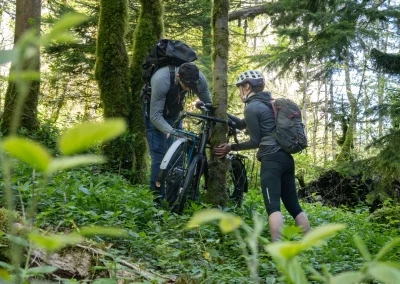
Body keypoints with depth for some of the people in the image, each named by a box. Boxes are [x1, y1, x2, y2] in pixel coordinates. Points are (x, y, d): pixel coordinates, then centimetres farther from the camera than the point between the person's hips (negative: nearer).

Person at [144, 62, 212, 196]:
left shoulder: (199, 79, -26)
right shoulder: (161, 80, -39)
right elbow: (155, 116, -36)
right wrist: (171, 131, -50)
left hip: (173, 114, 5)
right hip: (155, 114, -4)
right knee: (159, 154, -14)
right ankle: (157, 192, -9)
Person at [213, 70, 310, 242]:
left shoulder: (252, 107, -4)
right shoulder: (268, 103, 23)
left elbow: (255, 142, -4)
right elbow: (243, 124, 31)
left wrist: (231, 147, 7)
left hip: (271, 159, -9)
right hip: (286, 158, 9)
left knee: (273, 206, -14)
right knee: (294, 206, 10)